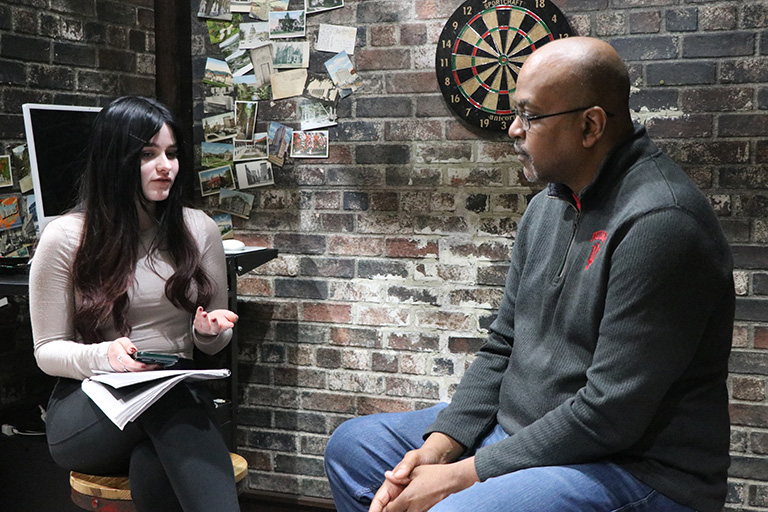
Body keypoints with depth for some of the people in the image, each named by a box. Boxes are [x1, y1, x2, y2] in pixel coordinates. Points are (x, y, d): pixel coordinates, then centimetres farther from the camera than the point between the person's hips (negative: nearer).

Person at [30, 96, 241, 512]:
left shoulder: (199, 229, 6)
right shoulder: (65, 237, -2)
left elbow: (211, 345, 15)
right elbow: (47, 351, 2)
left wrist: (209, 329, -10)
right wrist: (104, 356, -20)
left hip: (177, 399, 2)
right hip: (84, 411, -1)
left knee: (153, 464, -36)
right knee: (166, 391, -37)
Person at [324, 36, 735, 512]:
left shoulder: (660, 223, -22)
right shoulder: (548, 205, 8)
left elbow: (609, 415, -24)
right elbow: (502, 349, 10)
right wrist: (435, 449, -4)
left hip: (637, 468, -9)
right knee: (353, 445, 12)